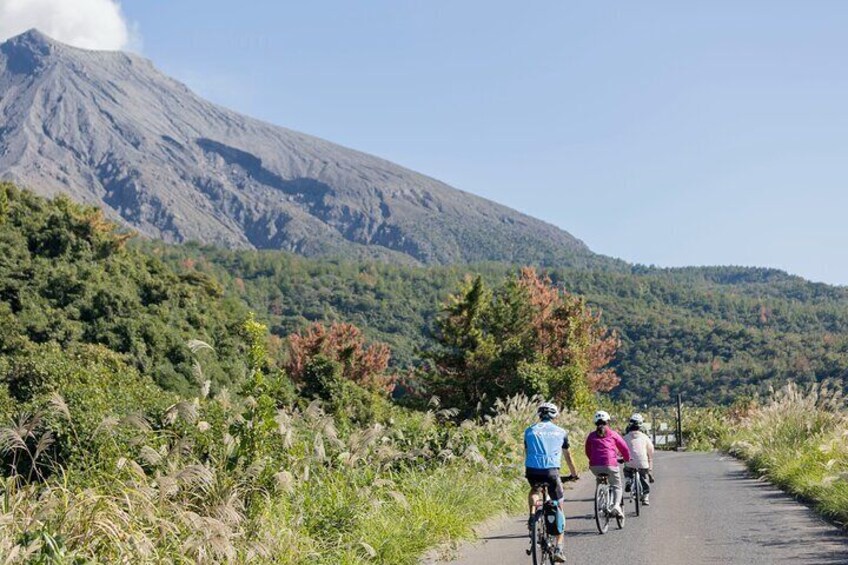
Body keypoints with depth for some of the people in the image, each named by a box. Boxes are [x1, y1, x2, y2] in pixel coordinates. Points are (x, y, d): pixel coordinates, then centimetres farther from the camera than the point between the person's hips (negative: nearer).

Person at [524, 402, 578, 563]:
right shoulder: (561, 432, 13)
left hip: (533, 471, 1)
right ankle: (558, 548, 6)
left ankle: (532, 514, 9)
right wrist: (574, 474, 37)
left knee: (534, 490, 36)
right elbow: (568, 456, 22)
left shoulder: (530, 431, 14)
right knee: (559, 507, 12)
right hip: (551, 471, -1)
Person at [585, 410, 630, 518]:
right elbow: (624, 448, 13)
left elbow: (588, 452, 24)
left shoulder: (591, 436, 16)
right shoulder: (613, 434, 11)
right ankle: (616, 505, -17)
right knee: (617, 486, 9)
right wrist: (627, 459, 32)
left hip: (595, 466, 2)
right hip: (610, 465, -2)